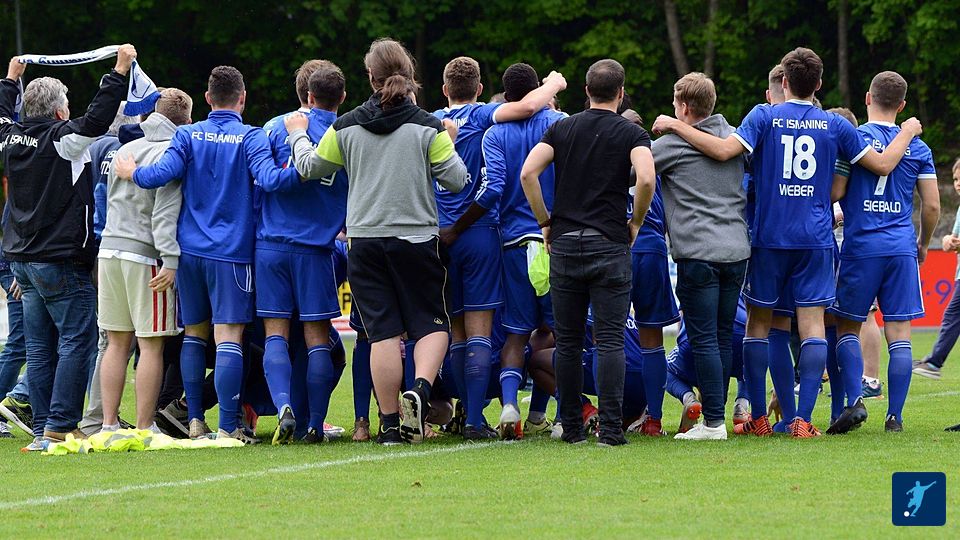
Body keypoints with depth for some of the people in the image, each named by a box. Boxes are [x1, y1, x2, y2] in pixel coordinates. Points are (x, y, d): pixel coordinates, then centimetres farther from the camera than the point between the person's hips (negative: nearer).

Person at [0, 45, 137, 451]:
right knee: (77, 341, -6)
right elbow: (97, 119, -25)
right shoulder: (62, 139, -13)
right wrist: (119, 71, -19)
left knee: (40, 348, 9)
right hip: (60, 262, -8)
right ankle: (60, 426, -13)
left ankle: (42, 428, 8)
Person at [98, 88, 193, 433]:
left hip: (109, 249, 7)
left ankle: (109, 424, 8)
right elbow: (166, 212, -16)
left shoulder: (125, 150, 16)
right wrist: (171, 260, -18)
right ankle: (144, 428, -4)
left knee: (117, 343, 10)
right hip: (145, 254, -7)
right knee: (151, 345, -3)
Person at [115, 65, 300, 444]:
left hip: (189, 250, 4)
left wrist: (132, 174, 10)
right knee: (228, 337, -7)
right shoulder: (250, 138, -4)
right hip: (231, 253, -3)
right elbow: (269, 178, -20)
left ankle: (195, 421, 15)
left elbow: (165, 172, -7)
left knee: (193, 333, 15)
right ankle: (228, 427, -14)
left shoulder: (188, 135, 4)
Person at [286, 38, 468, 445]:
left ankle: (390, 423, 1)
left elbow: (310, 168, 11)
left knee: (383, 332, 3)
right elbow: (457, 180, -4)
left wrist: (298, 136, 29)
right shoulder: (428, 128, -6)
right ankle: (420, 390, -18)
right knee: (430, 323, 9)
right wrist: (449, 143, 13)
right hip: (416, 239, -2)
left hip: (365, 240, 2)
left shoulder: (346, 128, 0)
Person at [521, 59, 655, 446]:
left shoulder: (562, 128, 9)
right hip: (609, 245, -3)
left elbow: (528, 172, -4)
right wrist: (635, 223, -3)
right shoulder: (632, 133, 0)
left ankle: (571, 427, 10)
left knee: (568, 341, 9)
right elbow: (646, 178, -18)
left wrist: (545, 222, 5)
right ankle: (610, 428, -9)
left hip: (564, 243, 3)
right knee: (610, 340, -3)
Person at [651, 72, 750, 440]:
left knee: (704, 339, -4)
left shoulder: (672, 144, -4)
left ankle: (713, 422, -7)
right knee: (723, 337, 11)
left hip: (698, 253, -6)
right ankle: (716, 415, 14)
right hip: (737, 249, 6)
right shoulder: (733, 137, 12)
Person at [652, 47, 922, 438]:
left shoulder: (765, 117, -3)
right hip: (815, 240, 1)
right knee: (812, 324, -2)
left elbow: (725, 150, -17)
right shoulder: (835, 126, 3)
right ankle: (803, 419, -11)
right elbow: (883, 164, 8)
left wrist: (675, 127, -7)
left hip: (769, 239, -1)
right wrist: (908, 132, 26)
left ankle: (758, 418, 7)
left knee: (758, 323, 9)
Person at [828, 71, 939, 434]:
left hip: (861, 247, -2)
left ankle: (854, 401, -8)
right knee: (899, 334, 3)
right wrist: (923, 243, 23)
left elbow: (834, 192, -9)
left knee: (847, 327, 9)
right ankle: (895, 416, -1)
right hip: (902, 248, 2)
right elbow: (932, 205, 6)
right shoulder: (917, 147, 6)